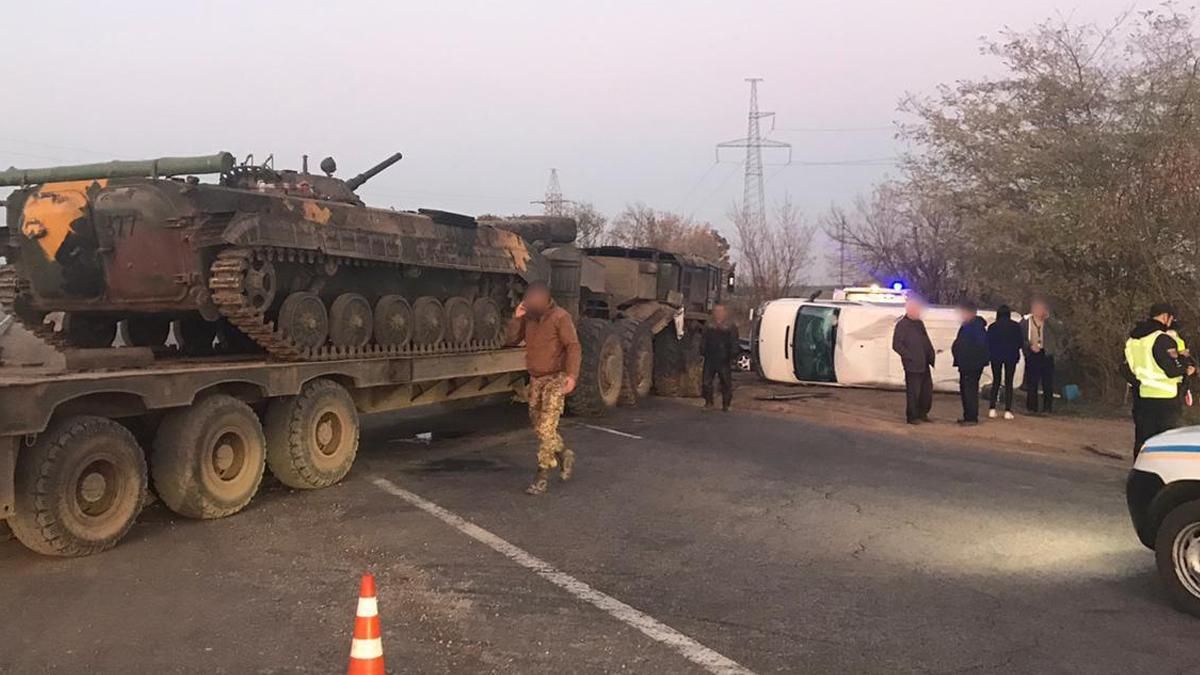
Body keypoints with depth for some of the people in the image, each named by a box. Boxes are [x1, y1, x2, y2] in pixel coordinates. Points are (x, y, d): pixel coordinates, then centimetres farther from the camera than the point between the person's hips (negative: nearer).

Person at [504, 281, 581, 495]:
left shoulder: (560, 317, -15)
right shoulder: (529, 317, 5)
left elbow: (573, 347, -19)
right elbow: (511, 340, 5)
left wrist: (572, 375, -30)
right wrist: (516, 318, -11)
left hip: (555, 380, -7)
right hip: (536, 380, 7)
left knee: (546, 428, -11)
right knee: (538, 427, 14)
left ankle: (542, 477, -5)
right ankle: (564, 456, 36)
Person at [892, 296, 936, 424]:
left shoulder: (919, 323, 15)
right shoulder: (902, 325, -10)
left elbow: (927, 342, 20)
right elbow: (896, 345, -15)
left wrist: (932, 356, 9)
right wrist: (911, 357, -16)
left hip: (924, 364, 8)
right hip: (912, 365, -8)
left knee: (927, 390, 12)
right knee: (913, 392, -2)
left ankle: (922, 414, 26)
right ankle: (912, 417, 9)